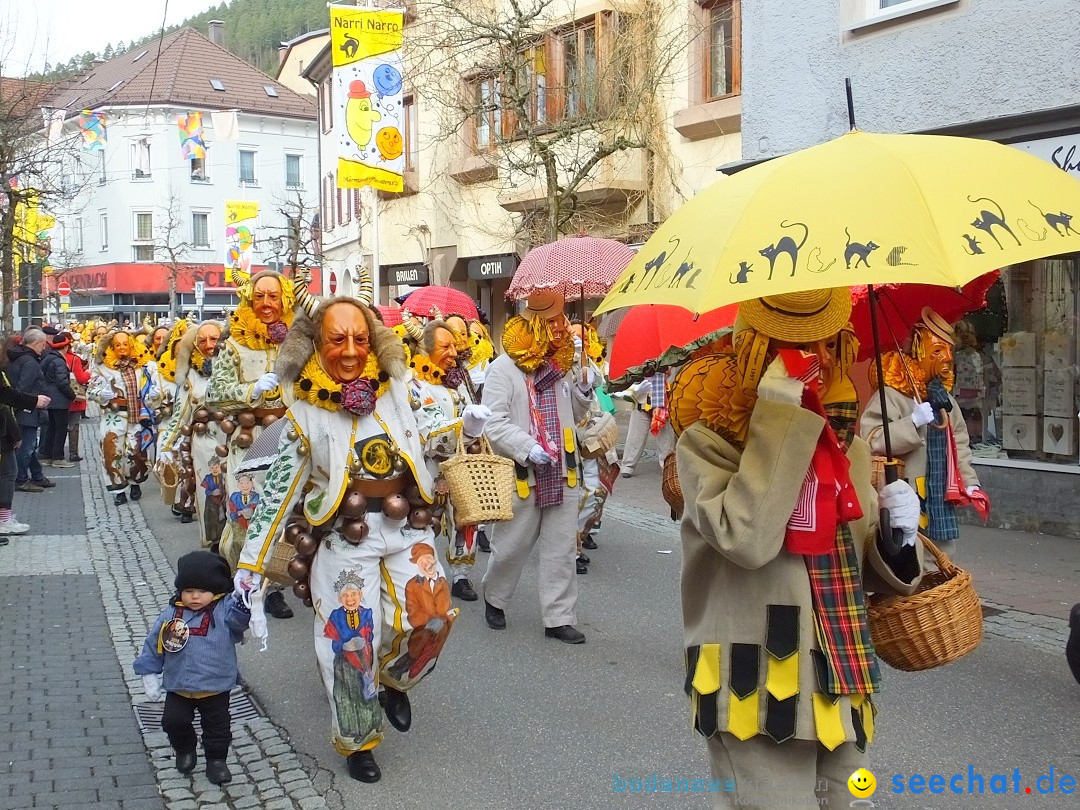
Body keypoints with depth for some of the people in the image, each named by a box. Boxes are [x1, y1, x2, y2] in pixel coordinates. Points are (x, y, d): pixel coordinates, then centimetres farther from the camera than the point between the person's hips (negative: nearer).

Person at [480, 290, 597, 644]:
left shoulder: (561, 368, 12)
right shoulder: (503, 369, -9)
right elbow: (494, 423, -15)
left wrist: (583, 392, 3)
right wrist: (528, 448, -26)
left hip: (562, 472, 5)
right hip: (522, 475, -5)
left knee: (561, 549, 6)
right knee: (512, 545, 9)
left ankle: (560, 618, 13)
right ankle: (494, 598, 34)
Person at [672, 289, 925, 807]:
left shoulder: (848, 444, 9)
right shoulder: (708, 440, -10)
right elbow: (747, 540, -28)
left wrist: (897, 539, -5)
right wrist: (778, 417, -25)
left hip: (840, 686, 6)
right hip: (759, 690, -6)